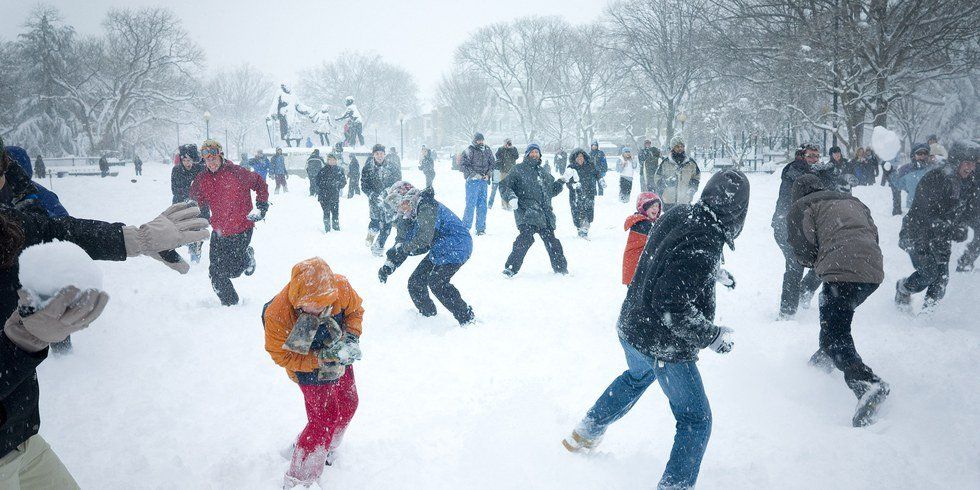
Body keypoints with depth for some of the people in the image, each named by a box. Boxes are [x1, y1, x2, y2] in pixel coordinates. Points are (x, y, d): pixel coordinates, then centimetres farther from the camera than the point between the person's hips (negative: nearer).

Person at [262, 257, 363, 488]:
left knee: (348, 405, 19)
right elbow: (280, 354, -22)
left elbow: (355, 311, -6)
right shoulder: (277, 314, -37)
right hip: (310, 369, -5)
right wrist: (319, 360, -31)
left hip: (338, 358, 5)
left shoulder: (341, 288, -30)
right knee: (324, 420, -7)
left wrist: (351, 337, -22)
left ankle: (325, 453, 47)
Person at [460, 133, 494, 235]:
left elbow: (492, 163, 18)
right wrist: (473, 174, -15)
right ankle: (465, 227, 2)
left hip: (484, 181, 5)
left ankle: (481, 228, 15)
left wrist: (488, 174, 2)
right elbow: (462, 165, -9)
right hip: (473, 181, -5)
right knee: (471, 204, -6)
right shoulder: (469, 151, -6)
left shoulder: (487, 150, 10)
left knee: (482, 205, 7)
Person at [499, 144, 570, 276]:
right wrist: (511, 197, -17)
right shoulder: (518, 170, 4)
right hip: (527, 214, -6)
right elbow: (504, 186, 1)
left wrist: (563, 180, 21)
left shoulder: (543, 173, 23)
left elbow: (552, 190, 32)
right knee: (526, 238, -23)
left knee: (551, 241, 10)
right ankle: (510, 268, -18)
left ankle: (561, 268, 25)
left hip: (545, 214, 6)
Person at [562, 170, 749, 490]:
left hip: (631, 327, 9)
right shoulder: (702, 247, -31)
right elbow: (672, 307, -32)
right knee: (696, 421, 10)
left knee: (637, 376, 37)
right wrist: (714, 336, -19)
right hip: (664, 347, -9)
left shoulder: (679, 213, -6)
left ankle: (585, 434, 51)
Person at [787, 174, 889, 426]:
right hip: (874, 270, 7)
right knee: (833, 311, 33)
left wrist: (814, 261, 22)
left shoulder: (801, 207, 11)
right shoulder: (852, 200, 29)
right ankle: (825, 359, 43)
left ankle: (867, 385, -30)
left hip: (842, 272, -7)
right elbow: (873, 233, 21)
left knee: (835, 339, -8)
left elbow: (804, 251, -1)